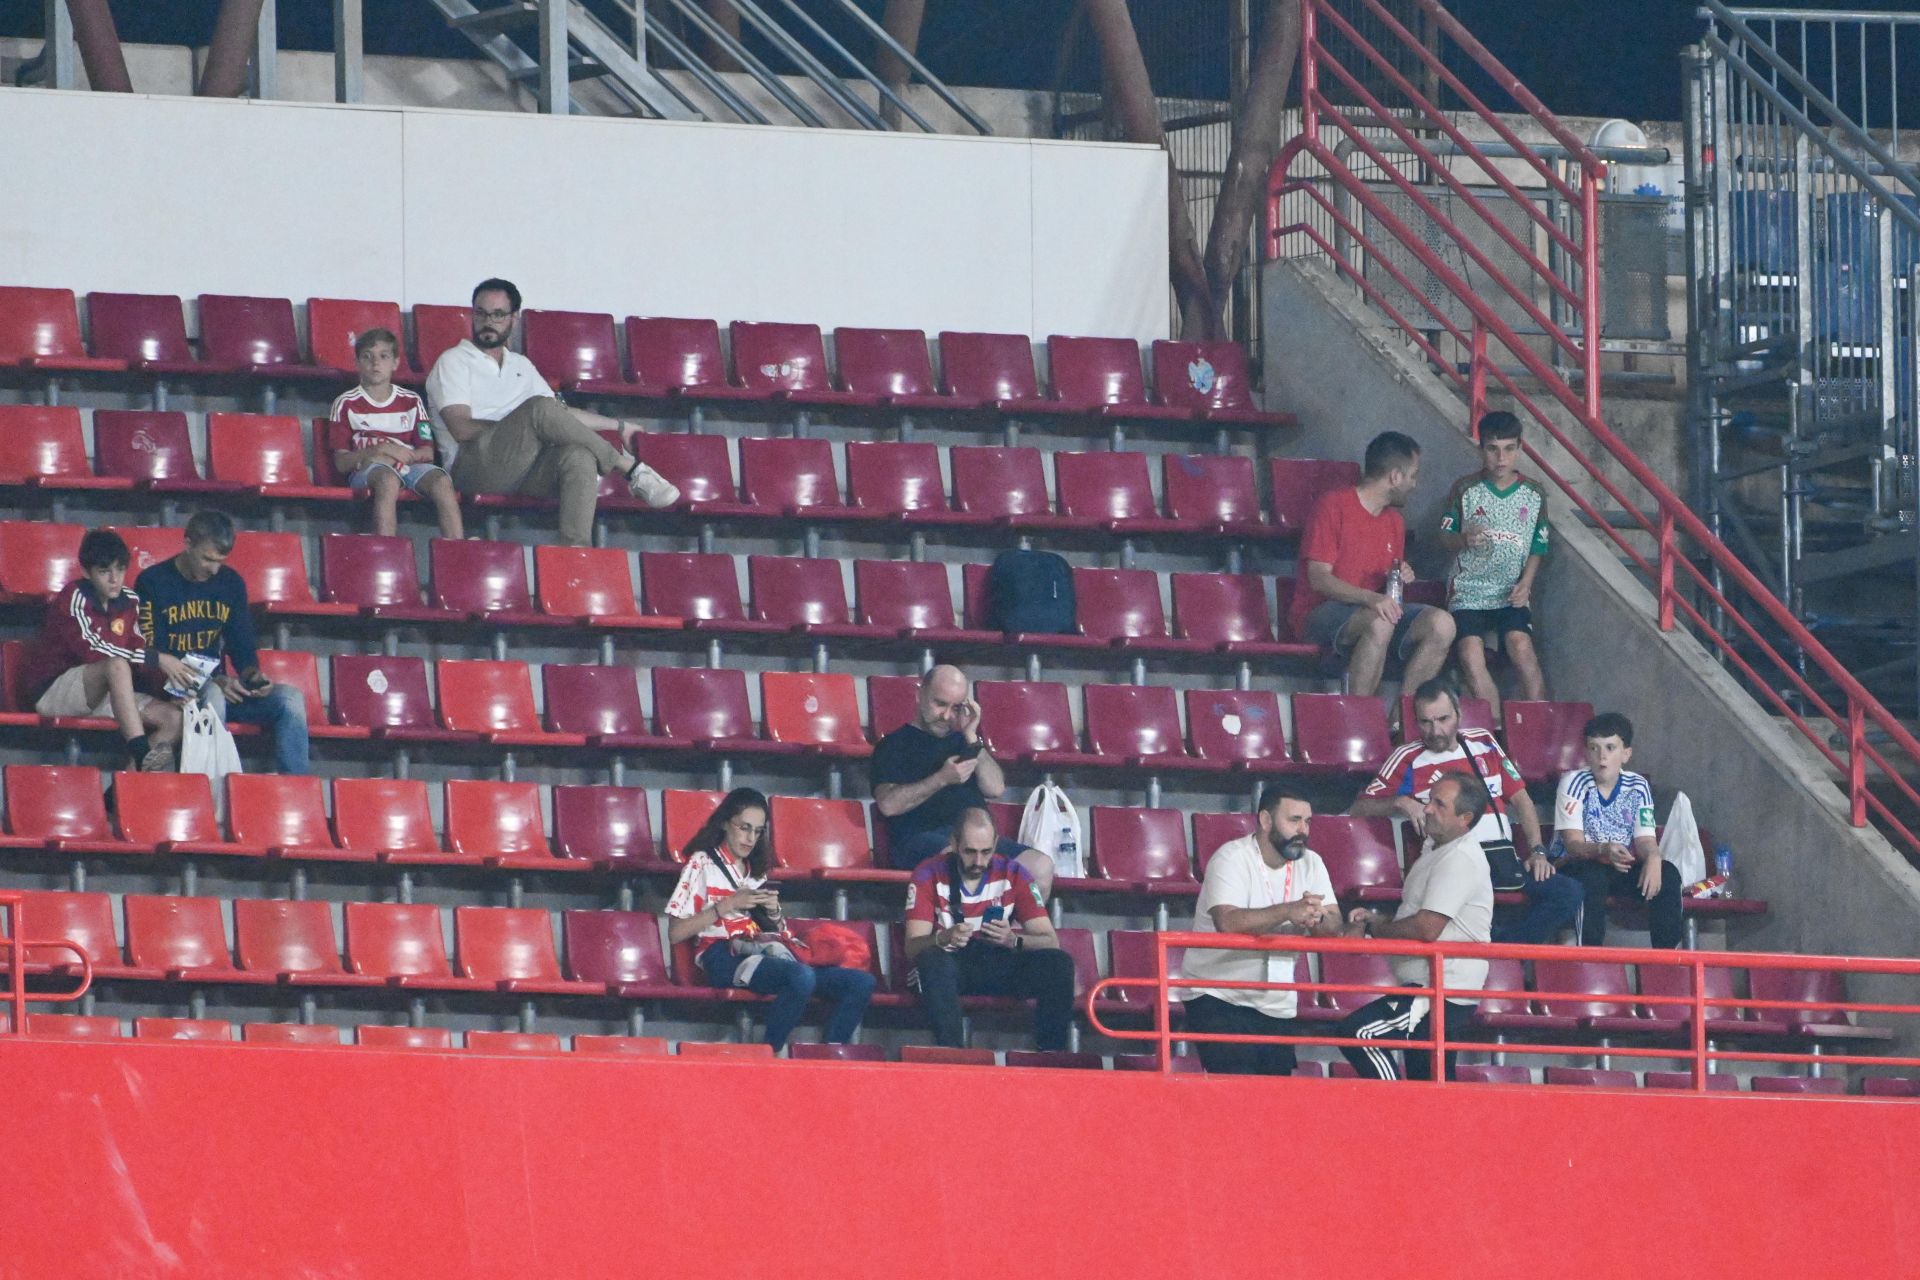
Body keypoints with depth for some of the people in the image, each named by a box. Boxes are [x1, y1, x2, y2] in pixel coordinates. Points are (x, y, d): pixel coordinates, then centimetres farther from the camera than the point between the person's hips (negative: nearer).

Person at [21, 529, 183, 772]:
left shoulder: (128, 602, 6)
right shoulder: (74, 598, -14)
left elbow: (139, 651, 8)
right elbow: (92, 649, -29)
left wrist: (169, 678, -13)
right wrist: (157, 660, -32)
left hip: (97, 696, 7)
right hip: (51, 691, -7)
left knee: (174, 718, -12)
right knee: (116, 665, -36)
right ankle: (143, 758, -48)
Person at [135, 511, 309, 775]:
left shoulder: (231, 583, 10)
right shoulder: (153, 583, -7)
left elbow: (243, 647, 16)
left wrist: (253, 675, -9)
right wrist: (214, 682, -22)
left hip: (219, 687, 6)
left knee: (290, 698, -16)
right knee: (212, 695, -39)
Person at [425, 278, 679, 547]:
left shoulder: (520, 366, 28)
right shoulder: (453, 362, 8)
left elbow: (563, 414, 35)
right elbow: (461, 429, -6)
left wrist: (618, 426, 33)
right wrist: (522, 425, -6)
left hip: (525, 470, 6)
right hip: (475, 463, -6)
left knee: (579, 456, -29)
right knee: (540, 408, -30)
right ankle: (632, 470, -20)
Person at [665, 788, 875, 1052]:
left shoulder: (756, 871, 26)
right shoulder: (702, 864, 7)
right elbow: (675, 934, -3)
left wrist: (773, 913, 4)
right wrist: (728, 905, -8)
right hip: (725, 957, -7)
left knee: (861, 982, -15)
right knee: (802, 977, -38)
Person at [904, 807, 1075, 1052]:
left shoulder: (1012, 873, -2)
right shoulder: (929, 875, -6)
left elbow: (1050, 942, -8)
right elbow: (913, 947, -14)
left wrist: (1013, 940, -30)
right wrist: (944, 938, -38)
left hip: (1001, 964, 2)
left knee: (1059, 964, -24)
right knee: (933, 960, -37)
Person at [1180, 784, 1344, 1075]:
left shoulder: (1310, 863, 5)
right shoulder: (1232, 858, -13)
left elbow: (1334, 926, -5)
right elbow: (1228, 922, -30)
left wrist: (1317, 919, -29)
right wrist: (1288, 912, -39)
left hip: (1277, 1006, 6)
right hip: (1220, 999, -6)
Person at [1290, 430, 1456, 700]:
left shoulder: (1394, 520, 17)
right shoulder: (1334, 506, -7)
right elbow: (1319, 578, -16)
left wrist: (1401, 578, 2)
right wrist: (1370, 599, -31)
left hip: (1376, 609, 7)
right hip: (1321, 614, -7)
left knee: (1441, 624, -18)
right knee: (1379, 624, -38)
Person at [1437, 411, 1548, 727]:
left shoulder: (1533, 495, 8)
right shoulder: (1465, 490, 3)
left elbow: (1538, 548, 12)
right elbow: (1444, 537, 6)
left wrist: (1525, 583, -5)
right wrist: (1463, 539, -17)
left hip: (1512, 594, 1)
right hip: (1469, 590, -1)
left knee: (1521, 647, -28)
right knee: (1470, 653, -26)